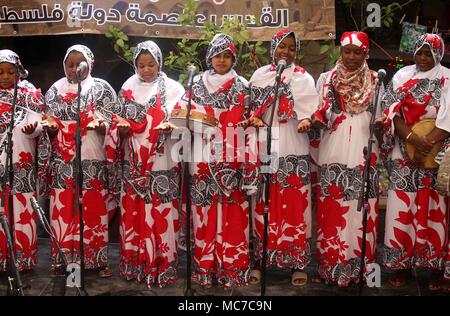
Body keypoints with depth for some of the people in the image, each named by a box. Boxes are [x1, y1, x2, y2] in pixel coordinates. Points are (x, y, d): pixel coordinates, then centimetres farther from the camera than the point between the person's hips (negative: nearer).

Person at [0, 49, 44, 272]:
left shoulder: (30, 92, 3)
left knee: (22, 209, 1)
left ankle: (24, 258, 12)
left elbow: (38, 124, -5)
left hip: (22, 162, -2)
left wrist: (32, 129, -26)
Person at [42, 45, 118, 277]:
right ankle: (62, 258, 13)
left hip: (93, 159, -2)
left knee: (94, 209, 0)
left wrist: (100, 125, -21)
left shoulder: (102, 88, 4)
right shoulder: (55, 90, 12)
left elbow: (111, 123, 0)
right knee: (63, 208, 1)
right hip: (63, 160, 2)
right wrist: (51, 127, -9)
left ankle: (98, 259, 10)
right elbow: (49, 122, 14)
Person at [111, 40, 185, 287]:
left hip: (161, 163, -3)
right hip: (134, 163, 3)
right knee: (133, 213, 7)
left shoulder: (172, 88, 0)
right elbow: (121, 121, 13)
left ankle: (161, 265, 10)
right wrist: (123, 128, -9)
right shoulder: (128, 88, 10)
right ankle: (134, 263, 20)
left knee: (161, 215, -1)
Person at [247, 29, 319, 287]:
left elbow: (311, 109, -2)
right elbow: (250, 106, 15)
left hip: (293, 151, -1)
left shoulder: (304, 78, 6)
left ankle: (298, 264, 10)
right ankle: (258, 260, 15)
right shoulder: (259, 75, 12)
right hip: (263, 149, 2)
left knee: (295, 205, -1)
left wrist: (306, 121, -24)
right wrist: (254, 118, -7)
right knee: (263, 204, 4)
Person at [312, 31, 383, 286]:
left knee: (361, 211, 1)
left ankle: (361, 267, 14)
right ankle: (331, 267, 13)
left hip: (364, 155, 0)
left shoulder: (375, 81, 8)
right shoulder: (326, 79, 9)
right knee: (332, 212, 2)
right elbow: (318, 116, 9)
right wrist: (316, 119, -14)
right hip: (333, 154, 0)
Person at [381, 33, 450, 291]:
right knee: (403, 207, 0)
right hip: (405, 154, 1)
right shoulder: (402, 77, 8)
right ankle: (402, 265, 12)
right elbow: (393, 112, -1)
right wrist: (413, 138, -15)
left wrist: (426, 146, -15)